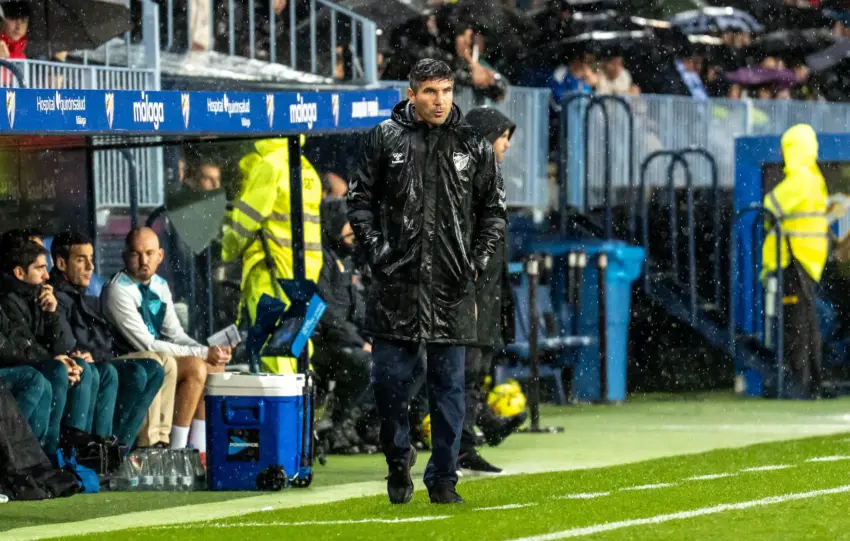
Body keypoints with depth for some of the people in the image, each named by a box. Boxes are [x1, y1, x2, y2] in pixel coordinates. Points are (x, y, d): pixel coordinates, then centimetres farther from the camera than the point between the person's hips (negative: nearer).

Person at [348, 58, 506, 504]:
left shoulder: (473, 147, 6)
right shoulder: (385, 139, 2)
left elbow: (494, 209, 14)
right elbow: (360, 199, 7)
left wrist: (479, 259, 2)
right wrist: (375, 249, -5)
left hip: (451, 287, 1)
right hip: (396, 283, -1)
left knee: (448, 384, 3)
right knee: (389, 378, -1)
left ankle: (443, 479, 11)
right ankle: (398, 459, 22)